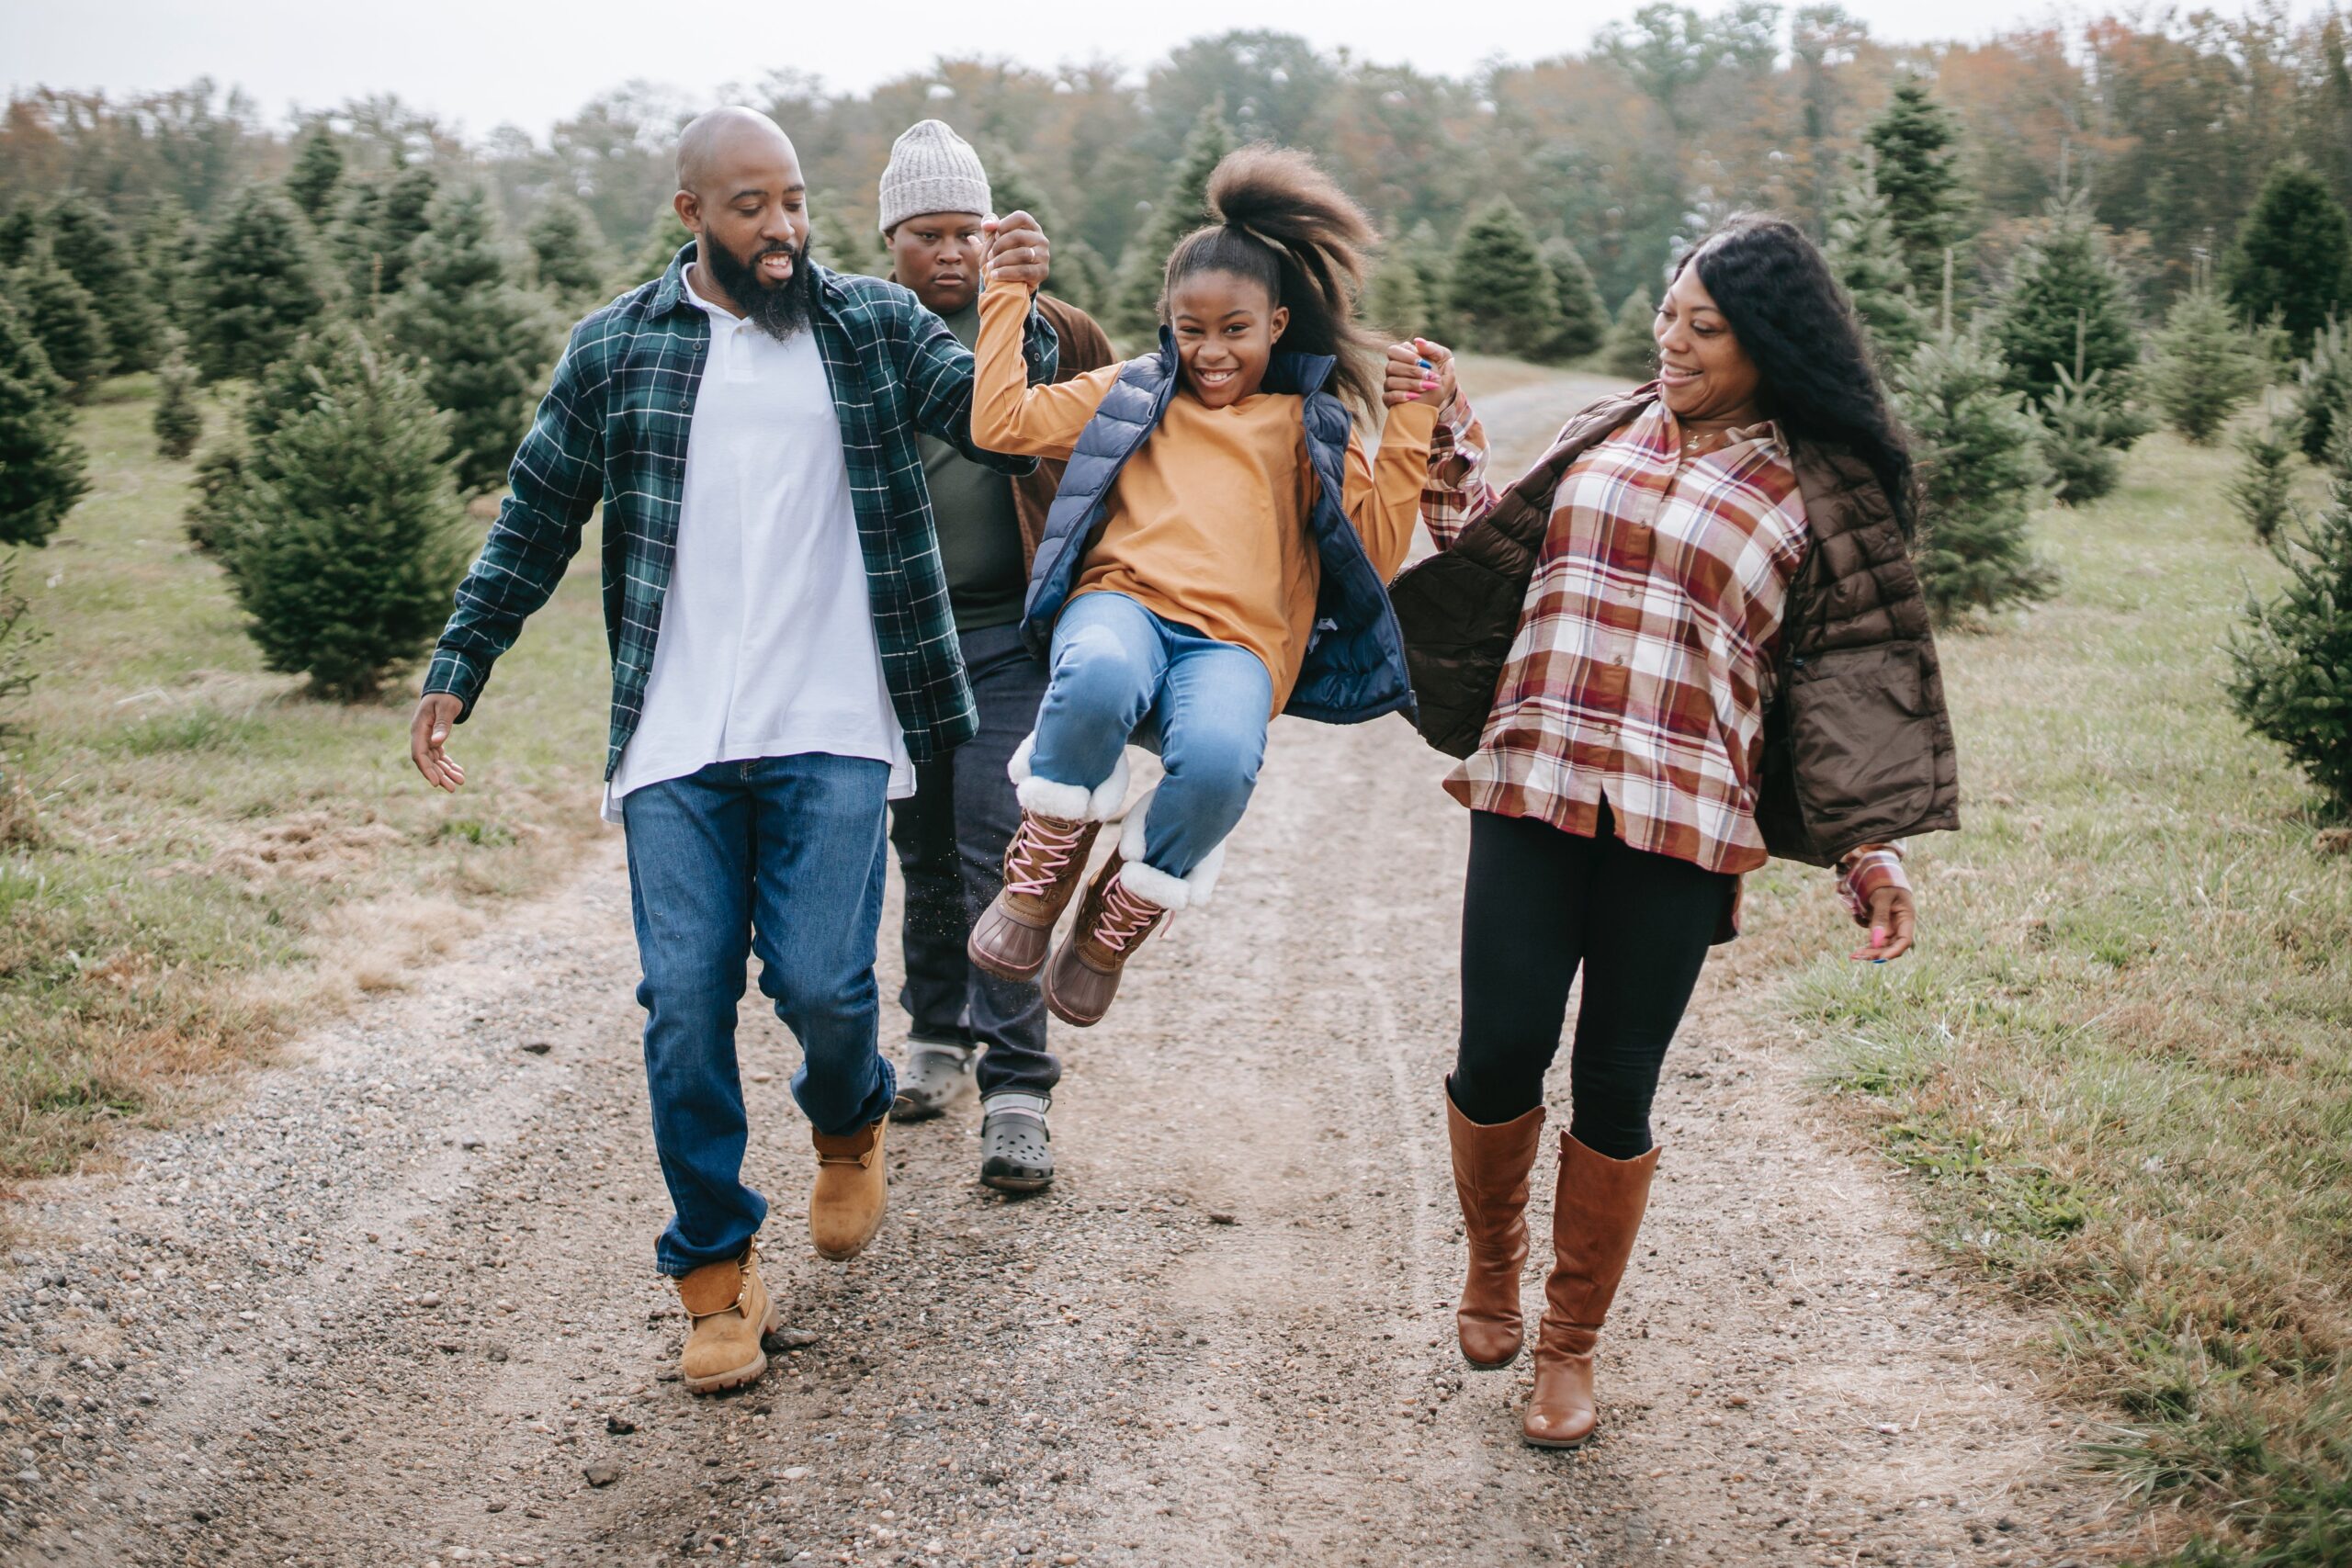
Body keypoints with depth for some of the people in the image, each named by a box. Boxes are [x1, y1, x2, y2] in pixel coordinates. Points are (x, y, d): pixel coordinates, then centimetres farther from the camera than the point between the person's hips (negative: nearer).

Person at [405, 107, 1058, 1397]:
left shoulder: (873, 325, 6)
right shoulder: (615, 349, 7)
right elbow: (536, 519, 14)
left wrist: (1020, 314, -19)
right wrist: (455, 669, 12)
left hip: (831, 731, -1)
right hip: (675, 742, 1)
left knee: (821, 982, -9)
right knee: (684, 1002, -1)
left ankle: (849, 1123, 28)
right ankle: (714, 1274, 15)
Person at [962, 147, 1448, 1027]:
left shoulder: (1312, 429, 22)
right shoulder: (1134, 395, 24)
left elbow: (1376, 551, 12)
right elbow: (1002, 421, 16)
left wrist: (1410, 427, 7)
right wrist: (1008, 293, 18)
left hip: (1234, 642, 0)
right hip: (1122, 602, 0)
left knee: (1219, 759, -38)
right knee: (1100, 677, -42)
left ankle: (1113, 928, -7)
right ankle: (1037, 883, -15)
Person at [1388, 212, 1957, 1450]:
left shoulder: (1817, 496, 5)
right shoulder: (1603, 438, 13)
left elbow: (1853, 682, 3)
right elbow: (1499, 558, 22)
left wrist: (1871, 848, -4)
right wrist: (1453, 454, 11)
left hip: (1680, 828, -2)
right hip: (1533, 792, 2)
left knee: (1615, 1087, 4)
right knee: (1500, 1055, -2)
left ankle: (1571, 1343, 24)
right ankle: (1492, 1260, 30)